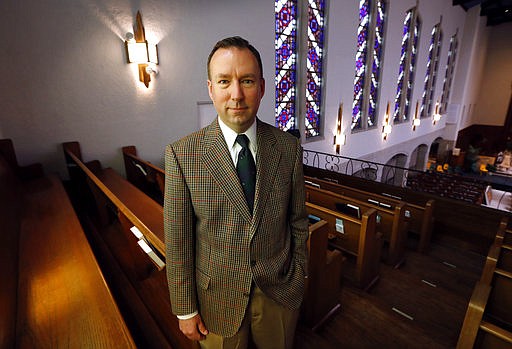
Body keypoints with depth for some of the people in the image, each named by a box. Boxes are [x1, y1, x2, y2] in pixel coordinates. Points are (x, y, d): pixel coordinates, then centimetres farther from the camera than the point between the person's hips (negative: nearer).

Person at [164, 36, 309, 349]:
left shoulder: (289, 147, -10)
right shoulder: (182, 154, -16)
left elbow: (298, 221, -1)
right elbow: (177, 240, -11)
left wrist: (300, 279, 6)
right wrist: (185, 310, -3)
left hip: (281, 292, 2)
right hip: (218, 298, -1)